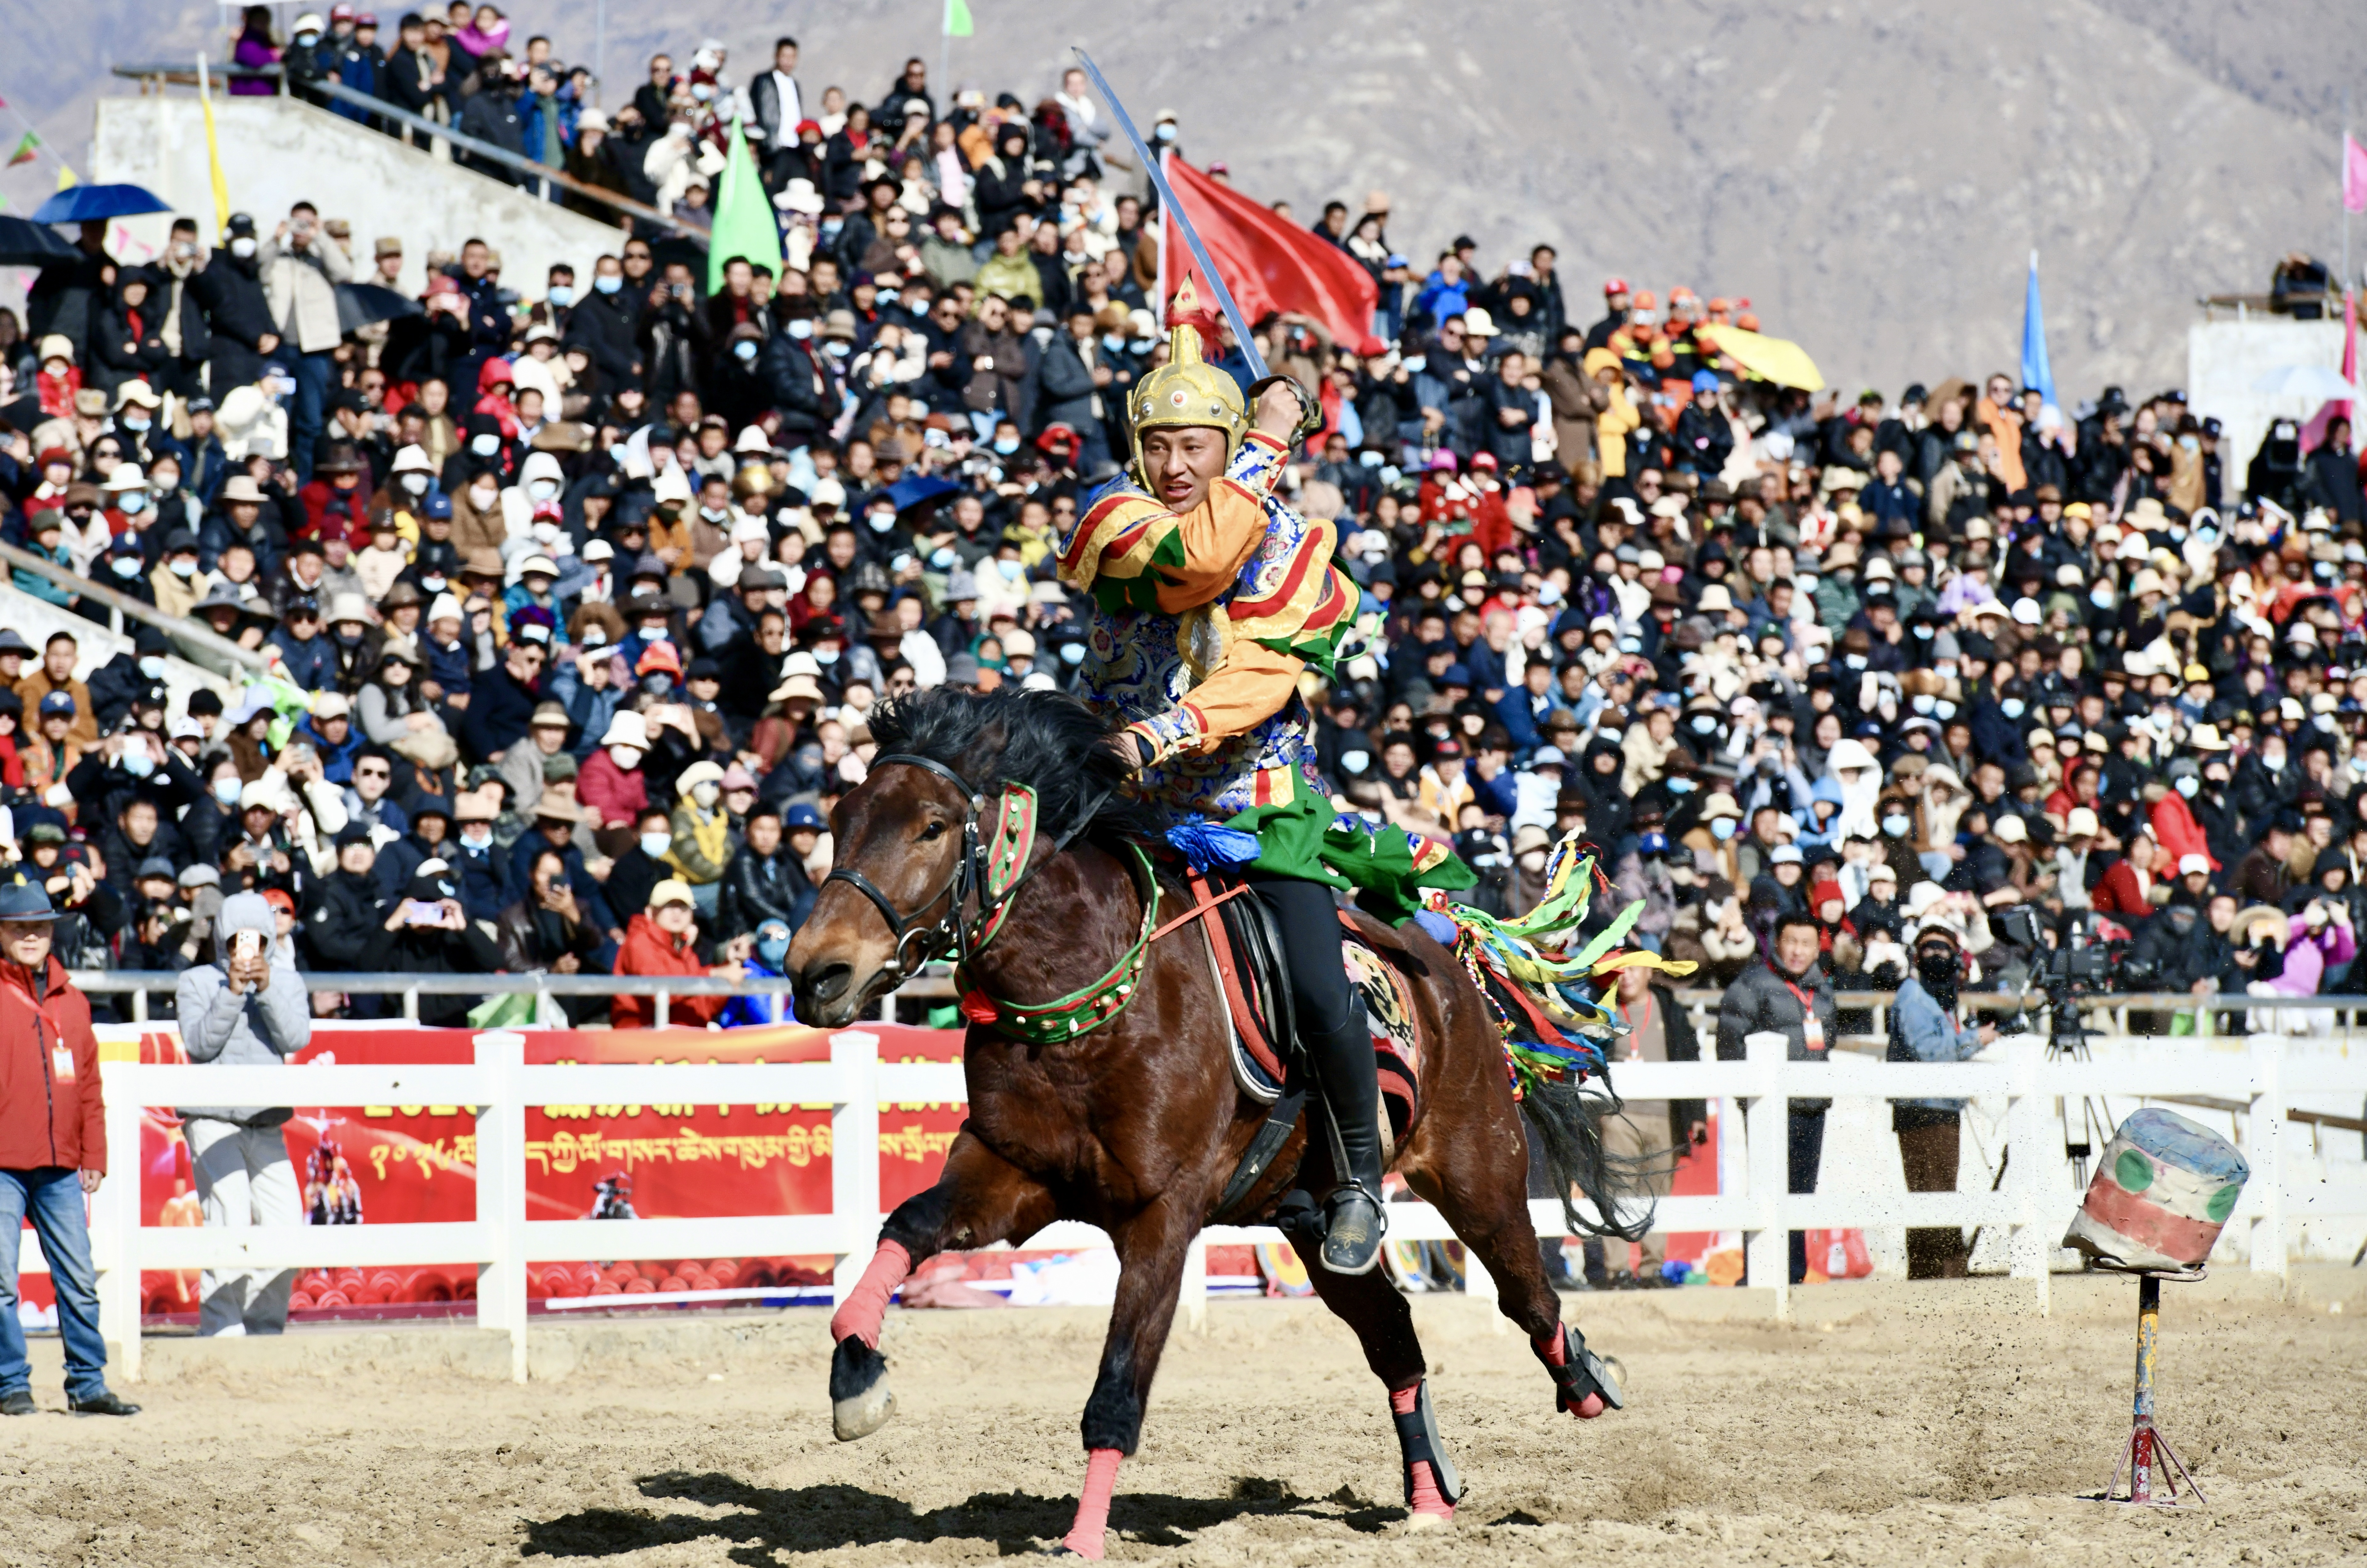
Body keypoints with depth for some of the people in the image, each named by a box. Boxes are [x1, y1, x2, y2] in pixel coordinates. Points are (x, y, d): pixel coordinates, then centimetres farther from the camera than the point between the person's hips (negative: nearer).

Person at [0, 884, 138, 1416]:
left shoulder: (72, 1001, 14)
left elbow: (90, 1087, 18)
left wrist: (94, 1156, 12)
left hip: (60, 1168, 4)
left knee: (80, 1281, 4)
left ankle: (87, 1385, 10)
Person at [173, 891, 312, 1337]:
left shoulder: (288, 982, 13)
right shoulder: (197, 982, 4)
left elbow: (296, 1038, -3)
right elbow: (199, 1045, -9)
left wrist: (267, 989, -15)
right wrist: (231, 993, -17)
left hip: (266, 1122, 4)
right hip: (211, 1119, -4)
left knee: (285, 1225, -2)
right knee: (231, 1220, -17)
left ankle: (265, 1329, 11)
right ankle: (221, 1330, -14)